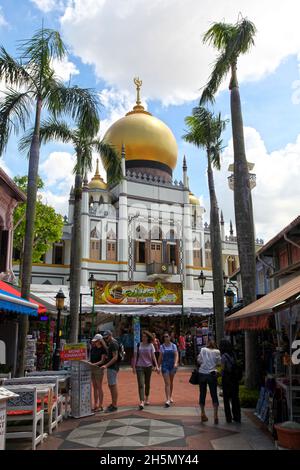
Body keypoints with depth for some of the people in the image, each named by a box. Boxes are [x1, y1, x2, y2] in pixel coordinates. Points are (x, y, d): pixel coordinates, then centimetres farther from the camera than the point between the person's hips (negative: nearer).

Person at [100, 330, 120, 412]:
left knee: (113, 385, -5)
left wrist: (106, 365, -24)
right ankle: (113, 403, 24)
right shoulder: (110, 343, 16)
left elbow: (115, 357, -21)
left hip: (113, 367, -10)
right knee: (110, 385, 15)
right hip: (110, 367, 10)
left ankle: (114, 406, 1)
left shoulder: (114, 343, -15)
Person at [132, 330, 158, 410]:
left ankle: (147, 399, 32)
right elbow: (135, 356, 1)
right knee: (141, 384, -10)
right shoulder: (138, 345, -1)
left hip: (148, 366, 2)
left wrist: (156, 366, -6)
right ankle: (141, 402, -15)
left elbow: (153, 356, 2)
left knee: (147, 383, 14)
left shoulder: (150, 345, 1)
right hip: (139, 366, -1)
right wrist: (133, 366, -3)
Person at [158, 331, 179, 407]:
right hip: (165, 366, -1)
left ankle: (170, 397, 31)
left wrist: (176, 363, -21)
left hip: (172, 365, 2)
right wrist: (159, 366, 5)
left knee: (171, 382, 14)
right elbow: (160, 357, 6)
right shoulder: (162, 346, 1)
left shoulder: (173, 346, 1)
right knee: (167, 383, -9)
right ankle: (167, 400, -11)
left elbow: (176, 355, -5)